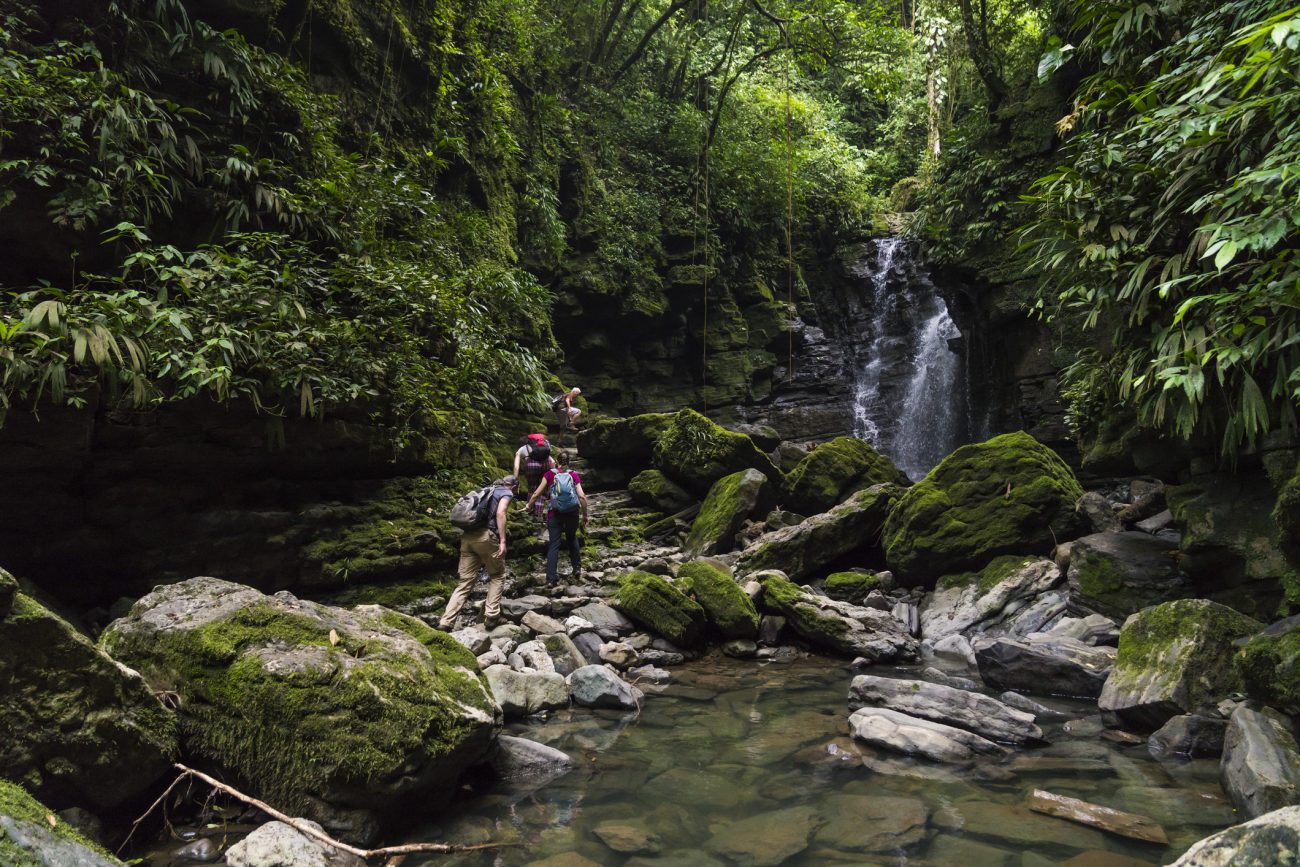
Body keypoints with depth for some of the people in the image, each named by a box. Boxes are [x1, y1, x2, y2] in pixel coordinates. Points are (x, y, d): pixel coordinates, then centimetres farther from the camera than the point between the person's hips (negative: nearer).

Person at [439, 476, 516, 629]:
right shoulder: (507, 493, 8)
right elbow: (500, 513, -10)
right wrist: (502, 541, -15)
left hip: (467, 536, 6)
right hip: (485, 535, -6)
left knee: (466, 581, 5)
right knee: (497, 575, 13)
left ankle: (445, 622, -5)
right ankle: (491, 615, 3)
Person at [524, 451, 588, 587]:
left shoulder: (550, 474, 1)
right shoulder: (574, 476, 2)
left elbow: (537, 493, 0)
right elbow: (582, 496, -7)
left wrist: (528, 506, 15)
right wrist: (585, 515, 2)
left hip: (554, 513, -1)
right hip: (572, 513, 1)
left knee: (553, 544, 3)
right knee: (572, 539, 26)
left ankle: (551, 578, -3)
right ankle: (577, 569, 23)